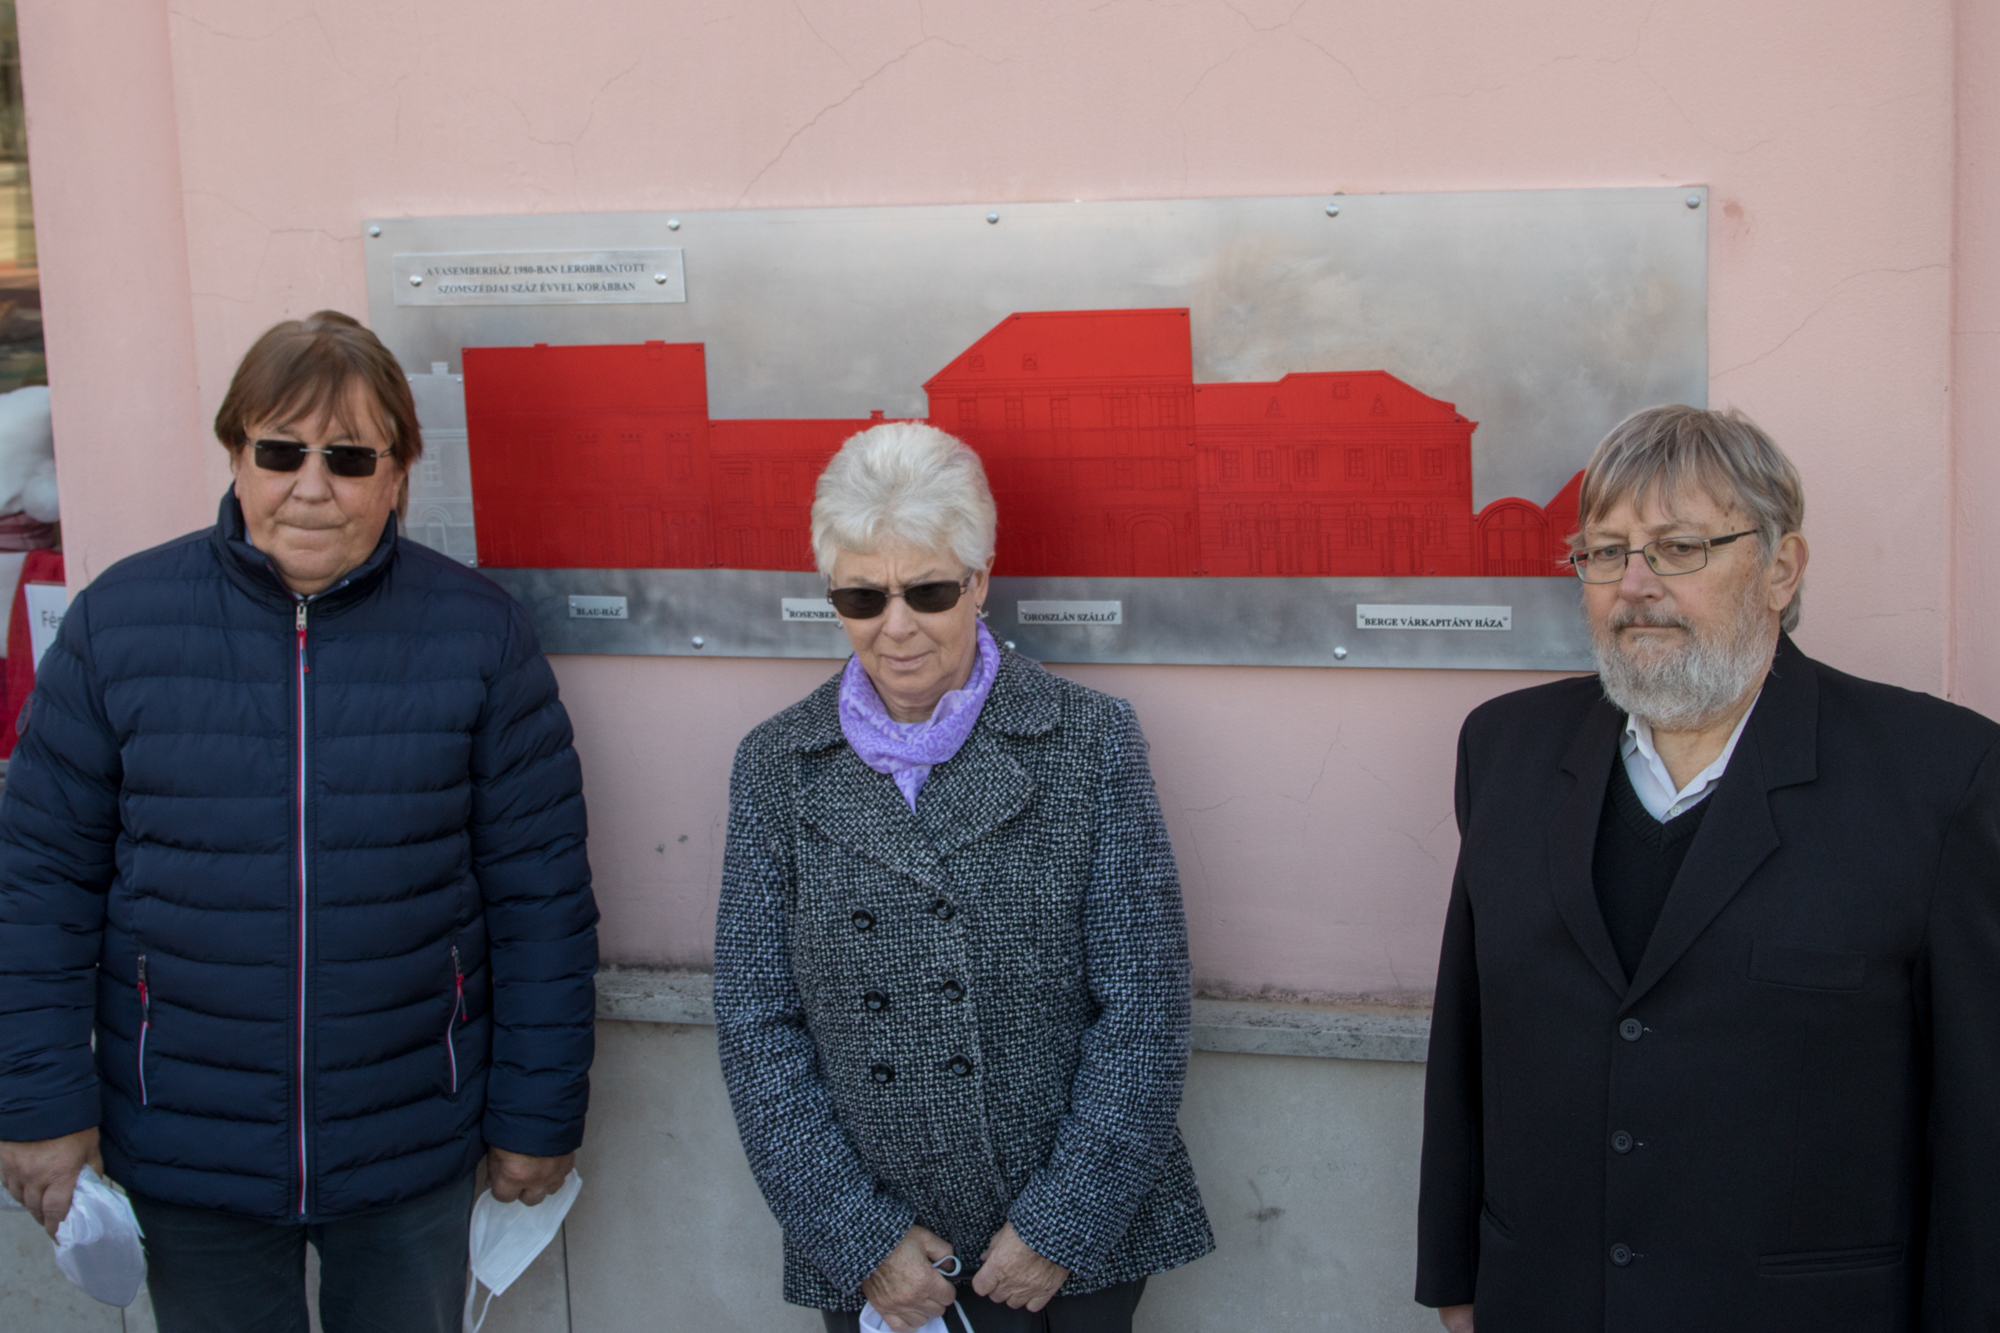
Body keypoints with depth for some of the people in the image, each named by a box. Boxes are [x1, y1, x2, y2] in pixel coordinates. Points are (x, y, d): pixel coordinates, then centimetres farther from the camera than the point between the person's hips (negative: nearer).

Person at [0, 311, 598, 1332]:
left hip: (413, 1154, 0)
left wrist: (539, 1117, -1)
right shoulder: (120, 620, -4)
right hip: (184, 1155, 0)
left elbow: (540, 893, -2)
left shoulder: (478, 634, -5)